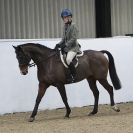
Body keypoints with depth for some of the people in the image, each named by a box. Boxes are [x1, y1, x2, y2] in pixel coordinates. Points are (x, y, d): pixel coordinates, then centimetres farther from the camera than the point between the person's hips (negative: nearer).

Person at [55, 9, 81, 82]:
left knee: (68, 59, -32)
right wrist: (59, 44, 1)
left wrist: (65, 45, -21)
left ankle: (74, 75, -19)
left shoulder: (73, 26, -10)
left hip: (73, 47, -9)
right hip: (66, 48, 9)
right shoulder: (65, 26, 14)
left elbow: (73, 39, -17)